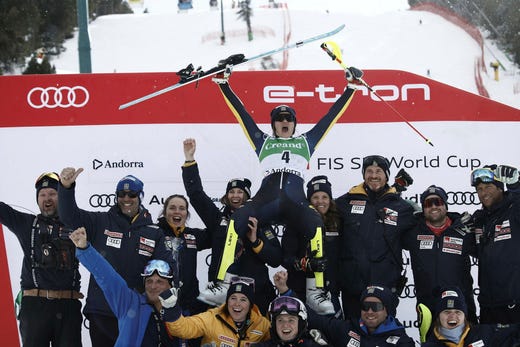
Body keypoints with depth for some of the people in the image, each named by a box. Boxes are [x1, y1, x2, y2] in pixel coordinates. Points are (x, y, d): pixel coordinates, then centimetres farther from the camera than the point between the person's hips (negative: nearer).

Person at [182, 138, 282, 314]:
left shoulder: (260, 222, 4)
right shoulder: (218, 218, 10)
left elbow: (276, 260, -1)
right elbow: (196, 194, 7)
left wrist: (255, 240, -15)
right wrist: (190, 159, 3)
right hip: (219, 291, 1)